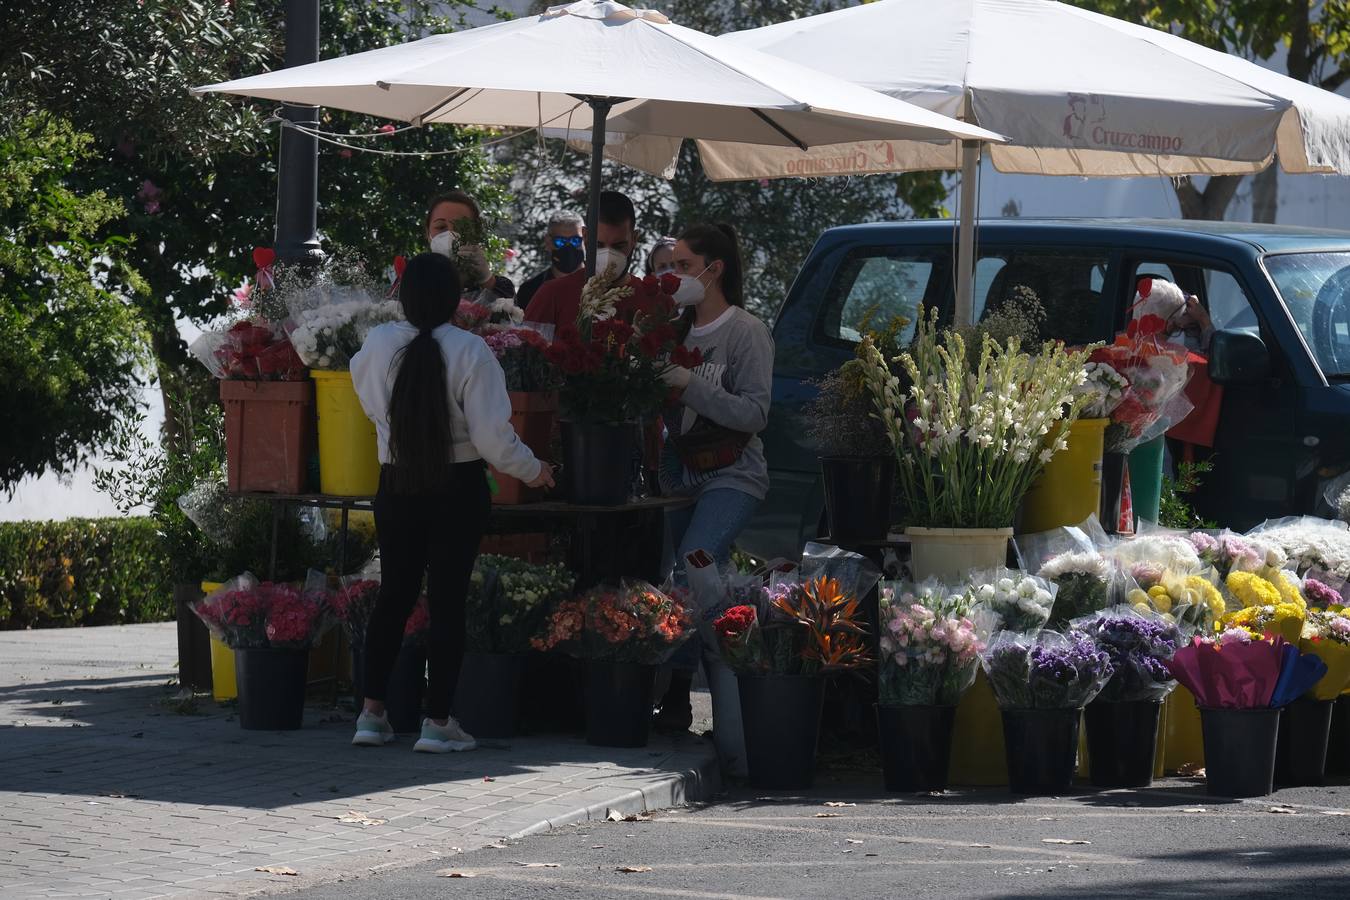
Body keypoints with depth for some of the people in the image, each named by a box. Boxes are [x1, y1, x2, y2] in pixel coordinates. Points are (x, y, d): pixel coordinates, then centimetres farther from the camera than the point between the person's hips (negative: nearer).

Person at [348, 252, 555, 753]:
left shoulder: (379, 345, -5)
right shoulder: (469, 351, -15)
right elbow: (492, 434, -14)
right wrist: (531, 471, 2)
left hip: (396, 486, 3)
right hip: (457, 489, -3)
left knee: (394, 594, 14)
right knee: (448, 600, 2)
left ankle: (372, 712, 14)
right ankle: (437, 721, 1)